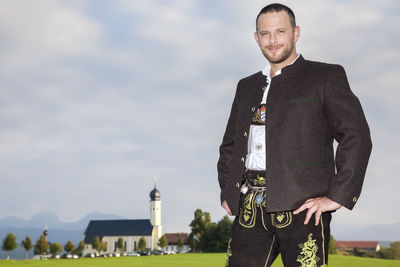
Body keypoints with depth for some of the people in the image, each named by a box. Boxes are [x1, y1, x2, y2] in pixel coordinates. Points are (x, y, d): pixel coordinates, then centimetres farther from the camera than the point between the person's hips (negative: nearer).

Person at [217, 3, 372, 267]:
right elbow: (229, 145, 30)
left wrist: (338, 196, -12)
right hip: (250, 208, 5)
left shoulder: (326, 77, 6)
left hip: (302, 207, -4)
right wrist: (227, 192, 16)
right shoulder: (247, 87, 23)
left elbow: (357, 137, -4)